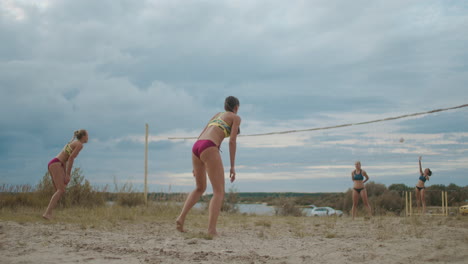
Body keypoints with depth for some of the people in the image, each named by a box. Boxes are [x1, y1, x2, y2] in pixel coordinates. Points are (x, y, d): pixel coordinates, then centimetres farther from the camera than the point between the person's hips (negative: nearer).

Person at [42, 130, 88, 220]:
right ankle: (47, 213, -31)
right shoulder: (80, 145, -3)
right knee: (61, 190, -18)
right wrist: (68, 175, -15)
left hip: (52, 165, 10)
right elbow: (70, 159, -14)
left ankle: (49, 213, -2)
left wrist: (65, 176, 18)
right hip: (56, 165, -10)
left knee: (59, 191, 8)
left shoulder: (72, 143, 26)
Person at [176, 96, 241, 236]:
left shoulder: (216, 115, 34)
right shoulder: (236, 118, 14)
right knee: (219, 192, -4)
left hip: (196, 148, 7)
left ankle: (181, 217, 8)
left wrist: (197, 164, 27)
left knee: (200, 188, 25)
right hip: (209, 150, -7)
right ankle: (212, 230, -19)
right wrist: (233, 166, 0)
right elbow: (232, 141, 0)